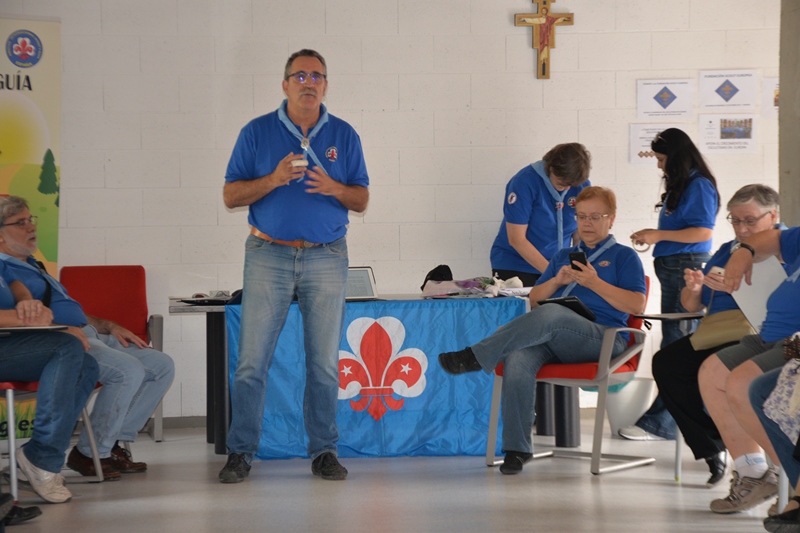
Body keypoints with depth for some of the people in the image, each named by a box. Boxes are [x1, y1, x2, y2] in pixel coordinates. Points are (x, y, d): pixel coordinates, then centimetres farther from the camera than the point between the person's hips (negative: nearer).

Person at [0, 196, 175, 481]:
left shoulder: (32, 267, 30)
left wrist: (109, 326, 20)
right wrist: (61, 328, -28)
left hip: (87, 335, 10)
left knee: (162, 366, 0)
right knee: (129, 370, -30)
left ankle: (114, 441, 1)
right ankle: (90, 453, -17)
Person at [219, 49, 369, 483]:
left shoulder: (343, 136, 9)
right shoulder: (257, 132, 4)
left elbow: (361, 200, 9)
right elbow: (231, 195, 1)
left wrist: (335, 188, -12)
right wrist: (274, 179, -14)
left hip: (326, 257, 1)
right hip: (268, 256, -1)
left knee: (325, 362, 3)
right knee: (252, 360, -4)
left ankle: (324, 451, 12)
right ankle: (240, 452, 4)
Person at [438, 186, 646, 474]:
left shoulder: (624, 257, 16)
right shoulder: (563, 256, 30)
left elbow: (637, 305, 2)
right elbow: (534, 299, 26)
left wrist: (594, 283, -7)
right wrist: (557, 281, 5)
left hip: (603, 339, -4)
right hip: (555, 342, 4)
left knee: (550, 314, -38)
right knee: (518, 359, -34)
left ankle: (475, 357, -36)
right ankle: (516, 448, -32)